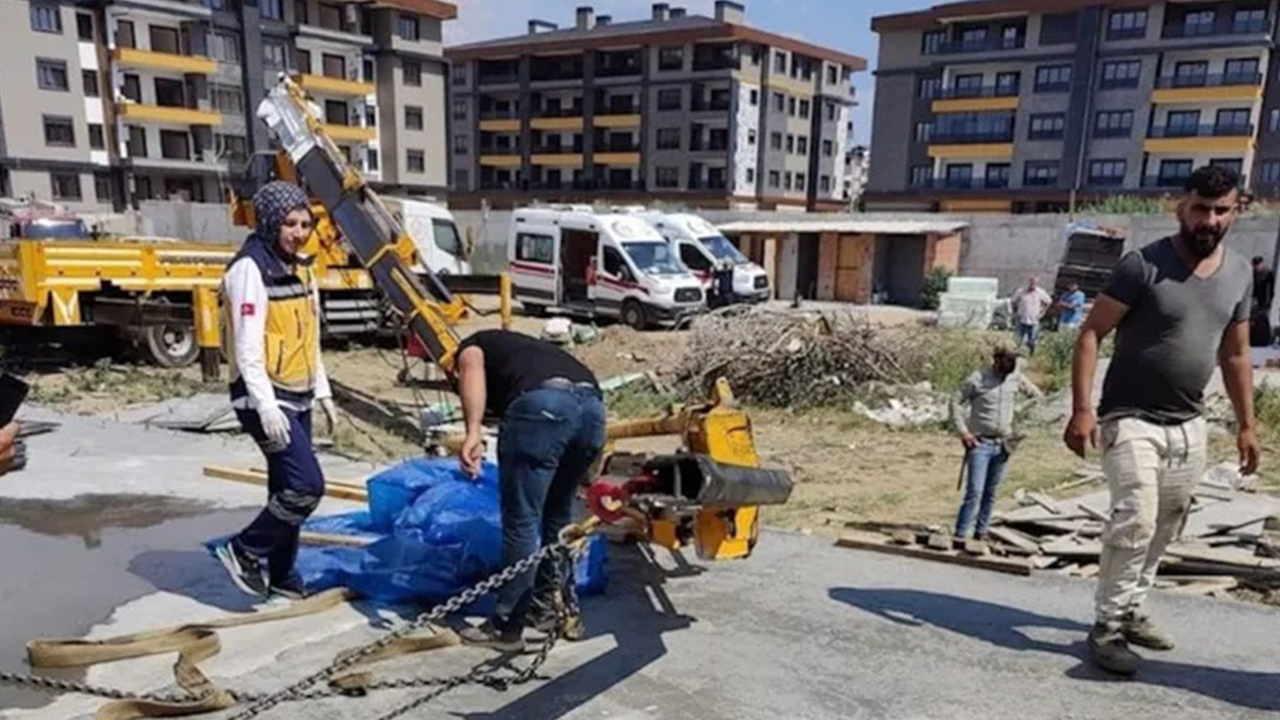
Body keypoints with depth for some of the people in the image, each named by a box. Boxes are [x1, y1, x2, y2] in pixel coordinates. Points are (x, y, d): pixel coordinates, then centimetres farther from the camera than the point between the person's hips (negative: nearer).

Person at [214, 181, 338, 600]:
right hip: (266, 399, -9)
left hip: (297, 399, 9)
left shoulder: (298, 270, 14)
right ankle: (244, 551, 6)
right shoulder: (250, 268, -13)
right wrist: (266, 405, -24)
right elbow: (247, 346, -19)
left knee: (287, 488, 14)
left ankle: (280, 576, 26)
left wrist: (323, 392, 17)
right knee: (307, 485, -13)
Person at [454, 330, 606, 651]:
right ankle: (546, 605, 38)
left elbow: (472, 366, -2)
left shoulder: (472, 346, 28)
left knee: (521, 521, 6)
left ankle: (506, 628, 18)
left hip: (542, 404, -6)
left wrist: (473, 431, -13)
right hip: (592, 404, 7)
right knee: (558, 512, 25)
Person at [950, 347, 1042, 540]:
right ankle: (960, 534, -7)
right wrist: (963, 431, -10)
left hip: (1002, 444, 4)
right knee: (974, 491, -11)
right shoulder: (978, 379, -8)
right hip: (980, 443, -4)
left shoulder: (1017, 379, 3)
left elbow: (1037, 396, 17)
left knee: (991, 493, 10)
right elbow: (956, 402, -3)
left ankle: (981, 533, 19)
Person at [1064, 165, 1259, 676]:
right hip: (1131, 419, -6)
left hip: (1189, 425, 6)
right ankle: (1107, 627, -2)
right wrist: (1082, 409, -21)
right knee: (1135, 520, -16)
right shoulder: (1143, 265, -13)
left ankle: (1131, 611, 29)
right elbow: (1091, 333, -13)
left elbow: (1235, 355, 14)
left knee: (1163, 528, 13)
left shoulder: (1239, 273, 6)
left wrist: (1246, 424, 13)